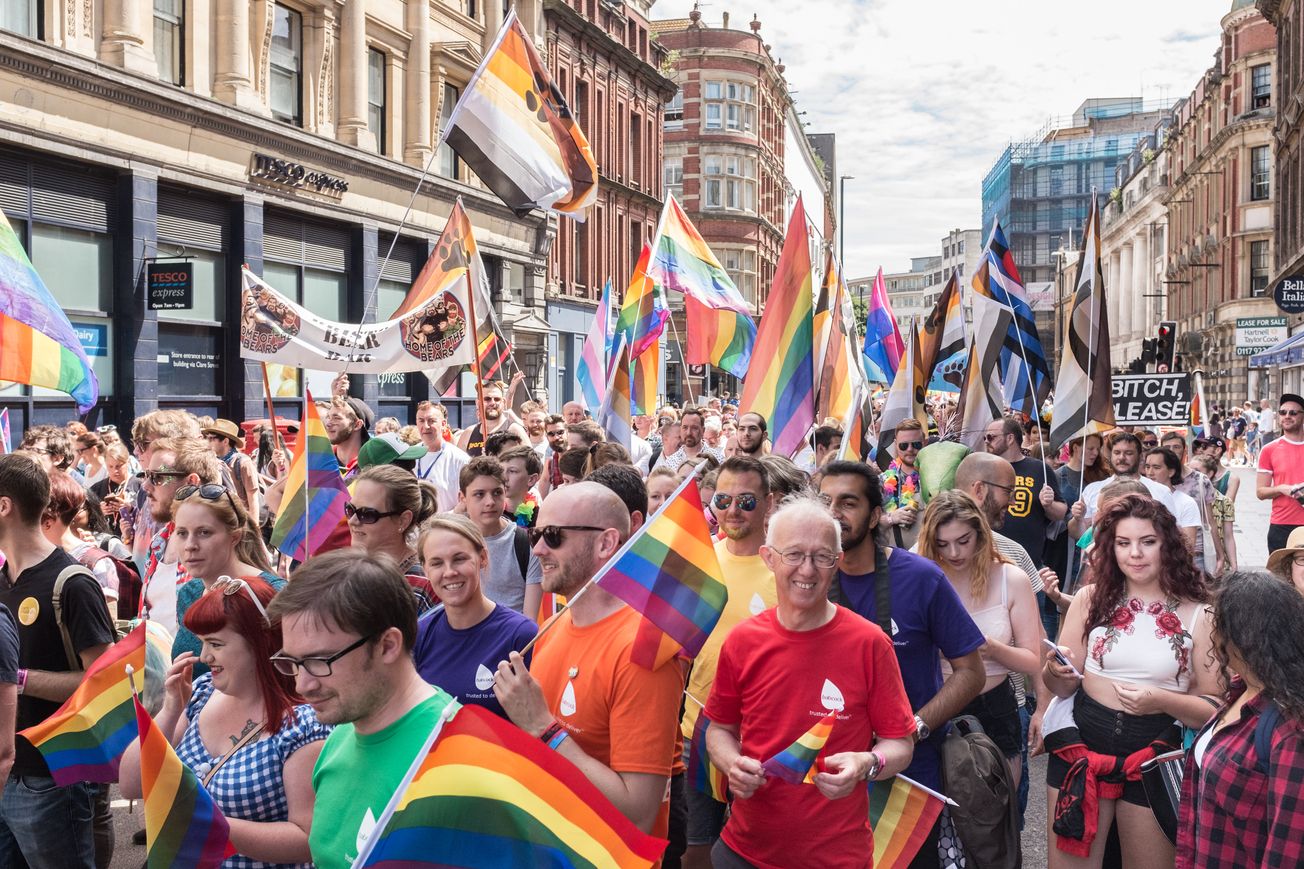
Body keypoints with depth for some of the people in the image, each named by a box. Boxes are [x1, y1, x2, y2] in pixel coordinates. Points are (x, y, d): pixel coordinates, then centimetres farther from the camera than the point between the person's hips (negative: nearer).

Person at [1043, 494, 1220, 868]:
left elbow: (1216, 708, -4)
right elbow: (1062, 688, 3)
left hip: (1154, 758, -1)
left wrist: (1163, 701, -21)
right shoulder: (1090, 600, -1)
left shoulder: (1198, 616, -8)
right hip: (1081, 746, 2)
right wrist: (1055, 671, -19)